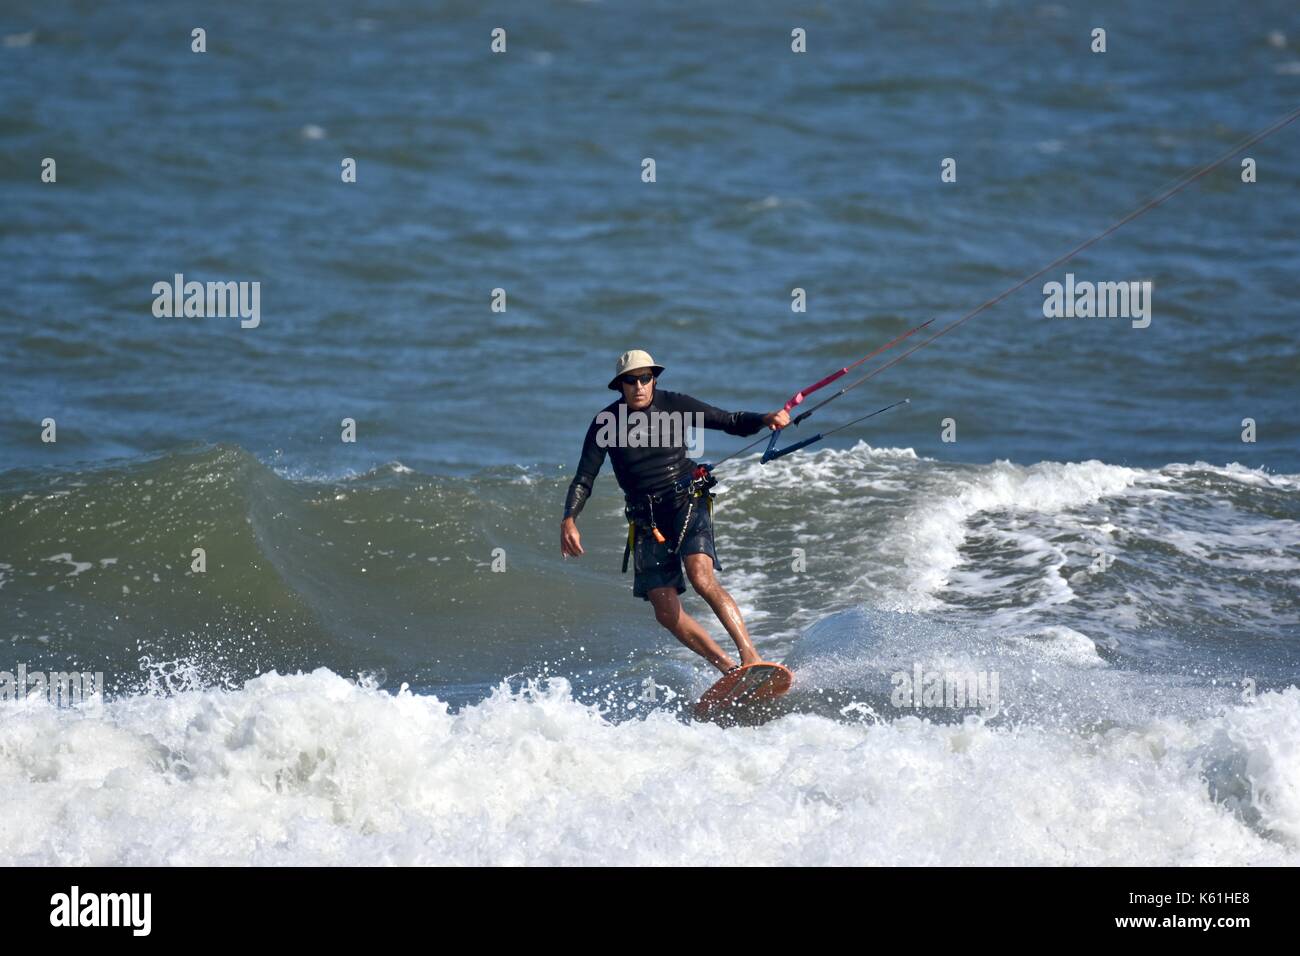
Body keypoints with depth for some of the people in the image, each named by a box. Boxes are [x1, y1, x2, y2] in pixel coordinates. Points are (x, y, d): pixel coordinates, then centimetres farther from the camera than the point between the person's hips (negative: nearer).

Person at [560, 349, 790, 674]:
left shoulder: (674, 405, -2)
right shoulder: (606, 423, -1)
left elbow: (732, 422, 4)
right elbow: (583, 480, 0)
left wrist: (766, 419, -16)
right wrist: (569, 520, -17)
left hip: (687, 503, -2)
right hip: (647, 521, 3)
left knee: (701, 578, -28)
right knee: (667, 613, -7)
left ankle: (751, 657, -31)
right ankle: (729, 669, 2)